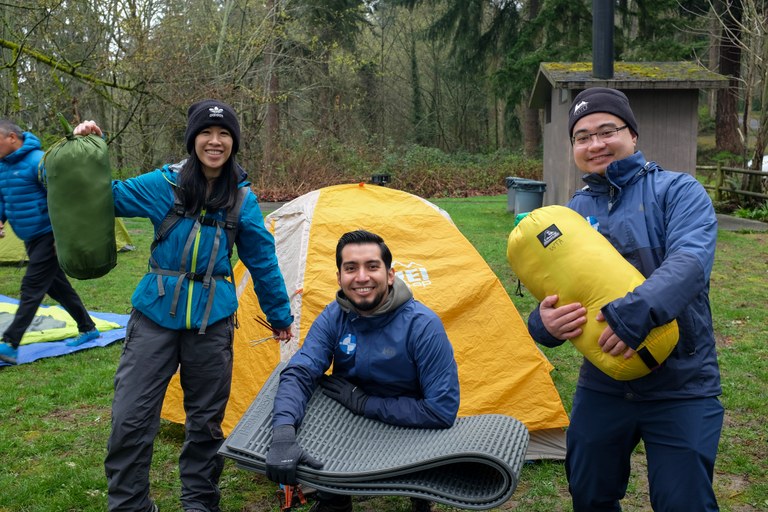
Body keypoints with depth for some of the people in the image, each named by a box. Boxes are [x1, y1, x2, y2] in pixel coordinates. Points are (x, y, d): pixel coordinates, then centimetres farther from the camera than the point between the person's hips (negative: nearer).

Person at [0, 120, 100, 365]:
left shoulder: (38, 161, -19)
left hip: (49, 237, -9)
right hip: (31, 240, 9)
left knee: (32, 288, -10)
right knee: (56, 285, 15)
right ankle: (88, 328, 27)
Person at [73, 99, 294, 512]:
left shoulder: (243, 199, 3)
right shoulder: (164, 183, -2)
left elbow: (263, 261, 9)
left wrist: (279, 314, 14)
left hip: (213, 318, 1)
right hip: (155, 313, -1)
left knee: (206, 418, 11)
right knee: (131, 416, -2)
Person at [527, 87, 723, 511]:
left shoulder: (676, 191, -6)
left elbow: (690, 260, -25)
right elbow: (551, 297, 5)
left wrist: (636, 311, -41)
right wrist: (544, 323, -19)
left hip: (682, 387, -4)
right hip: (602, 387, 4)